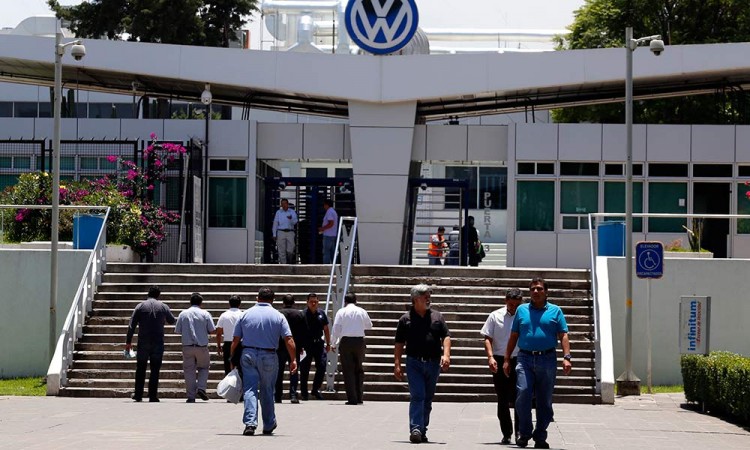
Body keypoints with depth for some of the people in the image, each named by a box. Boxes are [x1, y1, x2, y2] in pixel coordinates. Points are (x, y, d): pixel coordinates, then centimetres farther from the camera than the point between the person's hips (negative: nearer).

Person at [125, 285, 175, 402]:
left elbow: (132, 325, -2)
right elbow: (172, 321, 15)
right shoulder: (163, 307, 1)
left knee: (140, 369, 10)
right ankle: (153, 396, -1)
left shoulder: (140, 306, 0)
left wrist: (128, 341, 4)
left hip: (143, 343, 0)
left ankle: (138, 394, 10)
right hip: (158, 343, 0)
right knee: (155, 370, 3)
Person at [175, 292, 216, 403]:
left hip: (187, 347, 1)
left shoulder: (183, 314, 1)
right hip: (202, 347, -1)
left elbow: (177, 331, 3)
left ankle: (191, 397, 4)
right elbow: (212, 331, -4)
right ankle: (201, 388, -1)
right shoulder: (205, 314, -3)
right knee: (203, 367, 18)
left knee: (189, 371, 5)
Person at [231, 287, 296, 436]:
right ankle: (269, 425, 24)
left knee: (250, 389, -2)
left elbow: (236, 340, 3)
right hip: (269, 357, 0)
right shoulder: (278, 316, 0)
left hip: (248, 355, 0)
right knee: (267, 391, 14)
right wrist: (293, 360, -5)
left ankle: (250, 423, -18)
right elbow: (288, 340, -7)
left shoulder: (246, 314, 4)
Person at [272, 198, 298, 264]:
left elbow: (295, 222, -7)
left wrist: (291, 219, -29)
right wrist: (274, 235, -1)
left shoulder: (292, 212, 6)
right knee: (282, 251, -4)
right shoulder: (278, 212, 6)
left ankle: (289, 263, 14)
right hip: (281, 232, 0)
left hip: (290, 232, 0)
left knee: (290, 251, -4)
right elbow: (275, 224, 5)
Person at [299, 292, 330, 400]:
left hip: (319, 343, 3)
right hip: (306, 345, -3)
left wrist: (328, 344, 14)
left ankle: (316, 389, 10)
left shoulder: (321, 314, 8)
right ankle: (304, 393, 10)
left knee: (322, 366, -5)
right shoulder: (303, 314, -4)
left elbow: (326, 329, 16)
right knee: (304, 369, 1)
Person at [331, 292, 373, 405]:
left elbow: (336, 329, -3)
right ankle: (359, 398, 10)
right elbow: (369, 325, 18)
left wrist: (334, 344, 7)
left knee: (348, 370, 1)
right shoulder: (362, 311, 5)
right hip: (360, 341, 2)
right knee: (359, 370, 12)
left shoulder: (341, 312, -1)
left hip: (346, 341, -2)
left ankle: (352, 398, -4)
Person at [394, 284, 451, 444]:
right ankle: (415, 429, -19)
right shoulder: (406, 319, 4)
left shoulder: (437, 317, 10)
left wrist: (446, 355, -12)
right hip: (414, 363, -3)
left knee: (428, 398, 9)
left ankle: (423, 431, 17)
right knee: (417, 396, -13)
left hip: (433, 363, 3)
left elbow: (446, 337, 5)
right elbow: (399, 344, 4)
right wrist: (397, 365, -3)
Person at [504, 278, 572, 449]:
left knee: (544, 402, 4)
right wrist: (507, 359, 11)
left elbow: (563, 336, 2)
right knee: (523, 394, -16)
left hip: (547, 360, 0)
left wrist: (566, 357, -11)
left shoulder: (555, 311, 9)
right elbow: (513, 336, 15)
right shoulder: (522, 310, 13)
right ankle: (524, 433, -3)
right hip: (525, 359, 0)